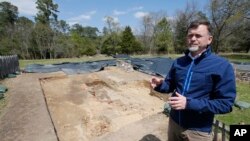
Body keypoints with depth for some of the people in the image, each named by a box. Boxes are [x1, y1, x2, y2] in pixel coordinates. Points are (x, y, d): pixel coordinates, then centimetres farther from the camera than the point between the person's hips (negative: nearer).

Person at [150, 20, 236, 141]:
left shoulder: (222, 66, -15)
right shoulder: (178, 62, -1)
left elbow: (225, 104, -17)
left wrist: (189, 103, -27)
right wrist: (160, 85, -15)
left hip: (199, 131, -4)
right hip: (174, 122, 5)